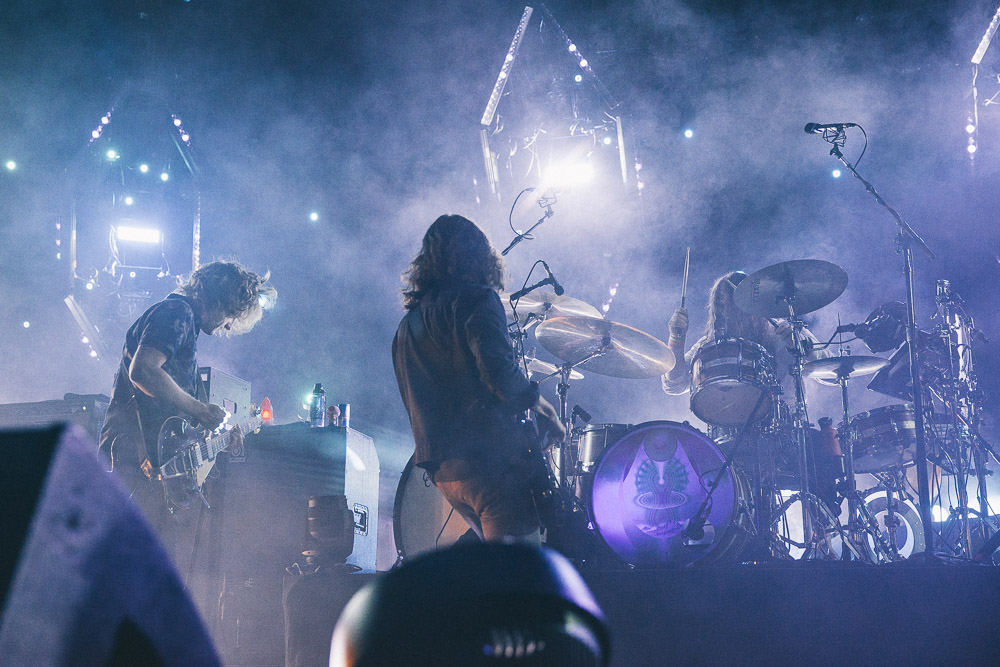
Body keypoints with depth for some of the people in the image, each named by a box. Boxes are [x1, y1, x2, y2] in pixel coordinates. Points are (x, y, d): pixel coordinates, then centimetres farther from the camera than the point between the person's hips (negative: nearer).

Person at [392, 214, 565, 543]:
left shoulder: (408, 323, 21)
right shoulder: (476, 299, -3)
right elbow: (499, 372, -17)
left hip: (439, 464, 9)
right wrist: (541, 406, -1)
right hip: (488, 454, -9)